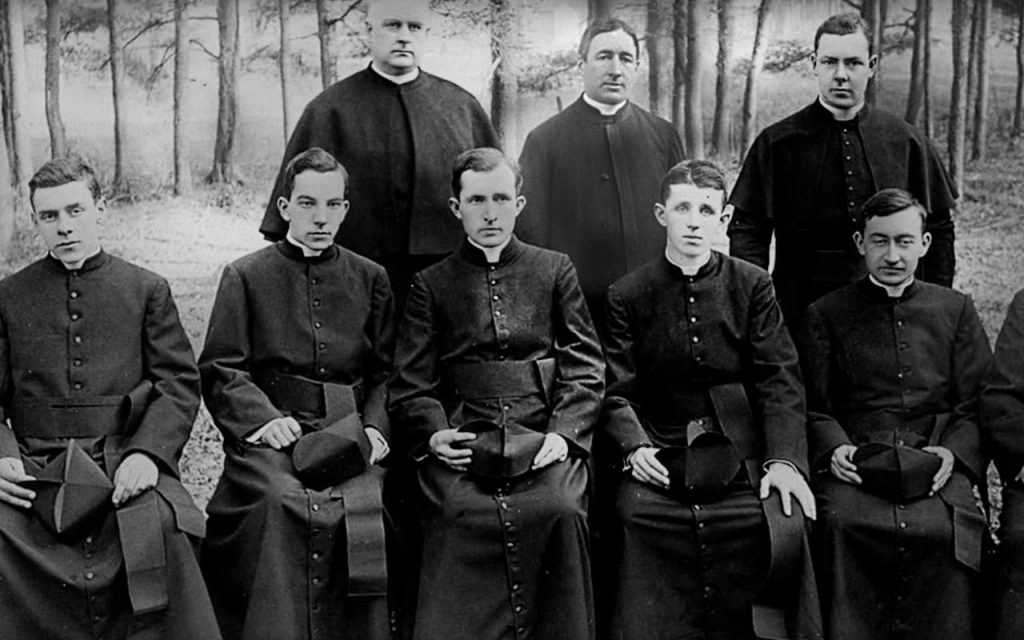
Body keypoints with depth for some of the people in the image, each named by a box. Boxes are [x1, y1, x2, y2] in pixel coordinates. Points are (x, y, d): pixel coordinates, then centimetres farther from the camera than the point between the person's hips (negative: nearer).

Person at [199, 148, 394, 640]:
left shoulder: (370, 280, 16)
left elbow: (386, 372, 14)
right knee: (276, 502, -30)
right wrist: (264, 418, -12)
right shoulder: (245, 276, 10)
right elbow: (220, 370, 4)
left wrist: (375, 427, -4)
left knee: (361, 505, -25)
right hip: (271, 434, -1)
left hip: (348, 432, 2)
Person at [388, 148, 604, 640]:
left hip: (543, 442, 0)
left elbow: (585, 367, 10)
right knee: (457, 510, -28)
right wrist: (434, 433, -10)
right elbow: (410, 382, 10)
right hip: (463, 447, 0)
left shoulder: (555, 270, 17)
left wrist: (563, 434, -6)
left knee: (560, 508, -27)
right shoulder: (431, 284, 16)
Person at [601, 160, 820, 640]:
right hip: (662, 459, 0)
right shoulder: (626, 295, 8)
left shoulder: (752, 286, 8)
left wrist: (784, 458, -11)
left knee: (783, 521, -25)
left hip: (740, 455, 0)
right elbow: (617, 389, 4)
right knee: (634, 510, -28)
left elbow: (780, 380, 2)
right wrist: (635, 445, -15)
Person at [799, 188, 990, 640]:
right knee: (841, 524, -33)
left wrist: (955, 453, -6)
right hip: (856, 468, 0)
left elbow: (977, 406, 13)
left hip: (936, 472, 1)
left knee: (949, 531, -31)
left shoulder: (956, 310, 18)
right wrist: (834, 449, -9)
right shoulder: (826, 315, 15)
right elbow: (813, 407, 11)